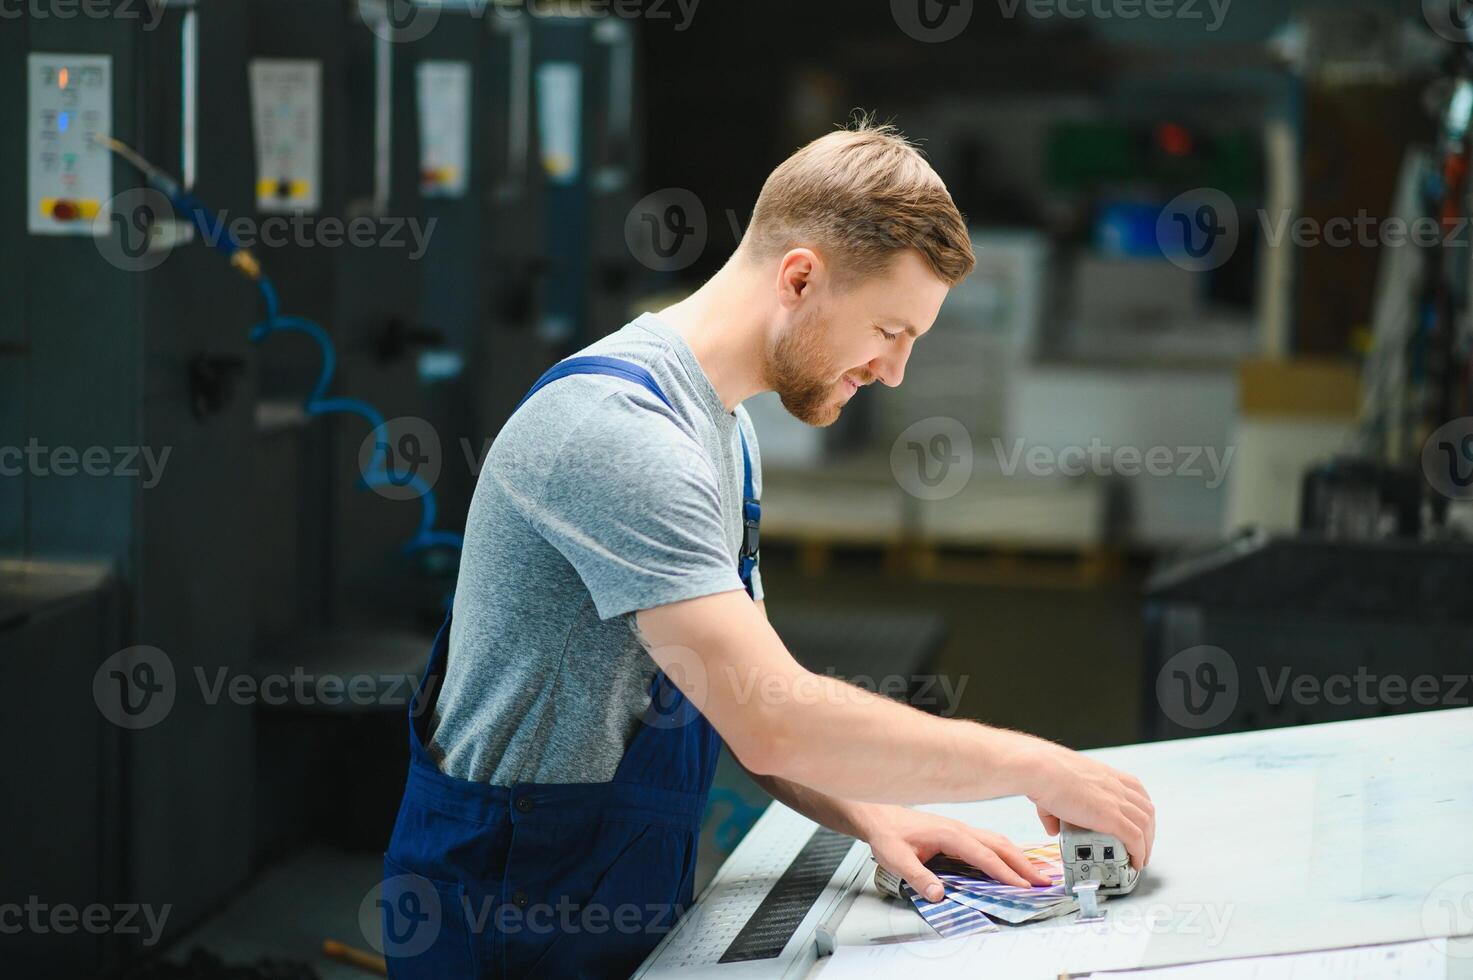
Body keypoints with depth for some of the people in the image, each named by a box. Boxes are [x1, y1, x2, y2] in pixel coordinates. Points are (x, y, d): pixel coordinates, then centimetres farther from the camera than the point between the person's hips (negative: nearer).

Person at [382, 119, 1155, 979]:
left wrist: (872, 818, -4)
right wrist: (1038, 769, -21)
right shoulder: (619, 430, -24)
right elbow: (773, 721, -30)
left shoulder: (725, 426, 9)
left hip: (630, 899, 9)